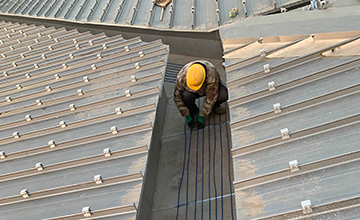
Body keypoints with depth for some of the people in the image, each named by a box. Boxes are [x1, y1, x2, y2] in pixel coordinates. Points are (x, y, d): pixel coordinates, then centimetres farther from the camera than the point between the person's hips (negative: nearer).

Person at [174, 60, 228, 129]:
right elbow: (177, 96, -20)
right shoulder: (182, 77, -34)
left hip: (210, 88, -1)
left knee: (224, 95, -32)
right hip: (195, 92, 1)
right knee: (186, 95, -34)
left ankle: (214, 106, 2)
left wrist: (201, 116, -25)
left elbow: (211, 98, -30)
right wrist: (187, 116, -19)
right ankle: (194, 113, -3)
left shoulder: (212, 75, -40)